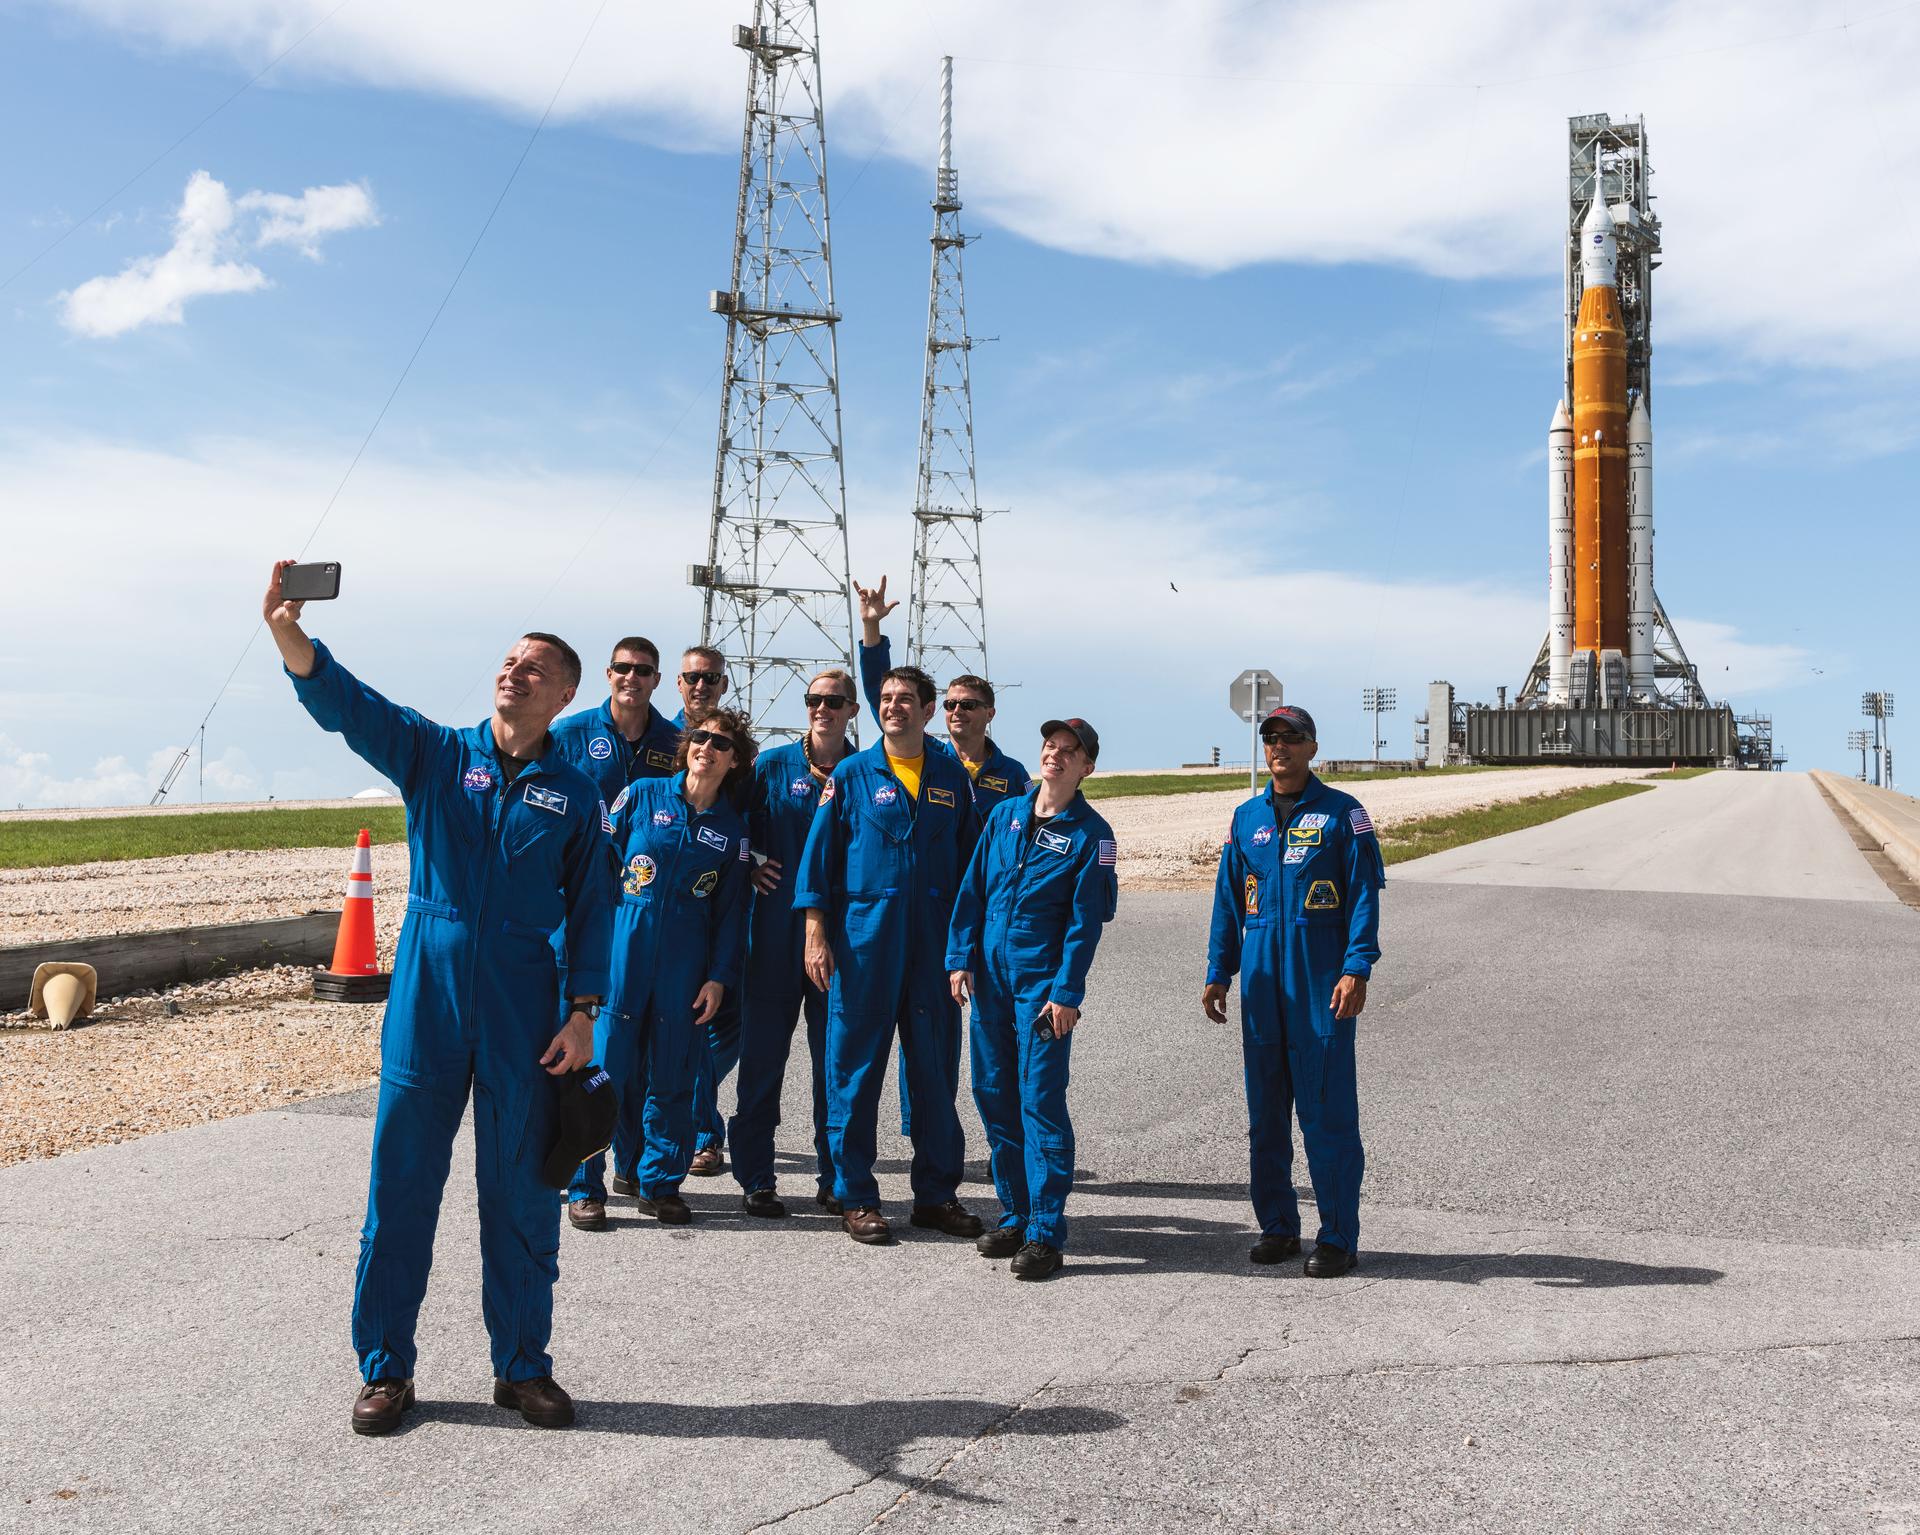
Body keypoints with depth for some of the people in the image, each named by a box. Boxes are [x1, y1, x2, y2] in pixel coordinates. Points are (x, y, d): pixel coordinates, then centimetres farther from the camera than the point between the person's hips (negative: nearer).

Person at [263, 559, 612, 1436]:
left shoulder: (575, 797, 5)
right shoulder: (435, 755, 3)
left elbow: (591, 910, 6)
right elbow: (344, 704, -13)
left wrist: (583, 1014, -2)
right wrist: (288, 635, -31)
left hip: (523, 1014, 0)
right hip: (425, 1001, 0)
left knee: (521, 1195, 7)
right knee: (401, 1185, 6)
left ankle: (522, 1366, 23)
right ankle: (385, 1370, 21)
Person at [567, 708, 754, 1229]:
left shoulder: (732, 829, 7)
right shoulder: (640, 796, 1)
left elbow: (731, 910, 8)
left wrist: (720, 977, 0)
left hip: (685, 961, 2)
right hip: (623, 947, -2)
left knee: (672, 1073, 7)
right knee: (605, 1064, -3)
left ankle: (659, 1183, 20)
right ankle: (584, 1187, 8)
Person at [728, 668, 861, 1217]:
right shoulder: (772, 766, 2)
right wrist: (750, 867, -3)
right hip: (777, 930, -1)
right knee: (763, 1053, 3)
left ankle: (834, 1178, 18)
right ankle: (755, 1178, 14)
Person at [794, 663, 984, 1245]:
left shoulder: (952, 777, 9)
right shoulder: (852, 775, 2)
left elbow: (969, 857, 13)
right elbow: (819, 852, 1)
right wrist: (815, 932, -7)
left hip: (935, 943, 2)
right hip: (863, 939, -2)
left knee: (936, 1067, 7)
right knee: (856, 1065, 2)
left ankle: (936, 1194, 19)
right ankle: (856, 1198, 12)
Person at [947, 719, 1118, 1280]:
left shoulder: (1091, 833, -3)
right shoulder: (1004, 815, 11)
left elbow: (1086, 920, -7)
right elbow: (972, 889, 11)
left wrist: (1067, 991, -13)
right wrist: (960, 957, 3)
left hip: (1043, 984, -5)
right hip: (990, 975, 5)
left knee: (1041, 1101, -7)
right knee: (993, 1095, 9)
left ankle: (1046, 1233, -1)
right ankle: (1016, 1216, 22)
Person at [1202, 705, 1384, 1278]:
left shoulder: (1342, 813, 0)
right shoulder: (1246, 818, 12)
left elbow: (1364, 893, -5)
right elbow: (1228, 901, 16)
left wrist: (1357, 969, -14)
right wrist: (1218, 973, 11)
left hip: (1322, 982, -4)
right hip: (1262, 982, 5)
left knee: (1327, 1110, -4)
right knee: (1265, 1110, 9)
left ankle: (1338, 1237, 5)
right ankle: (1278, 1226, 21)